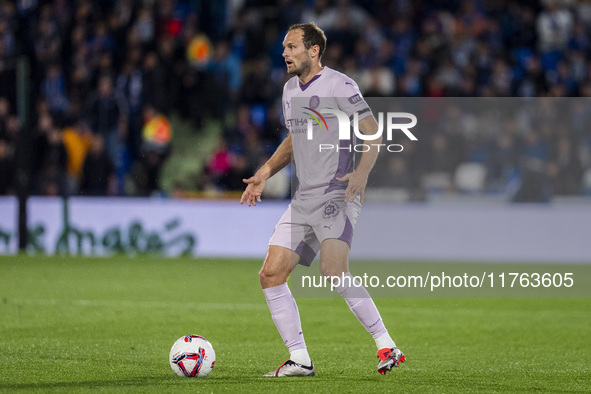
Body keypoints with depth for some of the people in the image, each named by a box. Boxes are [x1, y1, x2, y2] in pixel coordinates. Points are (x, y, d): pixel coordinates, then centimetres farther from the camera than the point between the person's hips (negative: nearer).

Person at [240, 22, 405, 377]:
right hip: (304, 198, 8)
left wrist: (362, 172, -26)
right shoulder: (291, 89, 16)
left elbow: (373, 134, -10)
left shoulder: (340, 85, -8)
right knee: (271, 275, -2)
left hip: (338, 194, -8)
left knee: (334, 272, -26)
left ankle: (388, 348, -17)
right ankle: (300, 360, 4)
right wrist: (264, 174, 21)